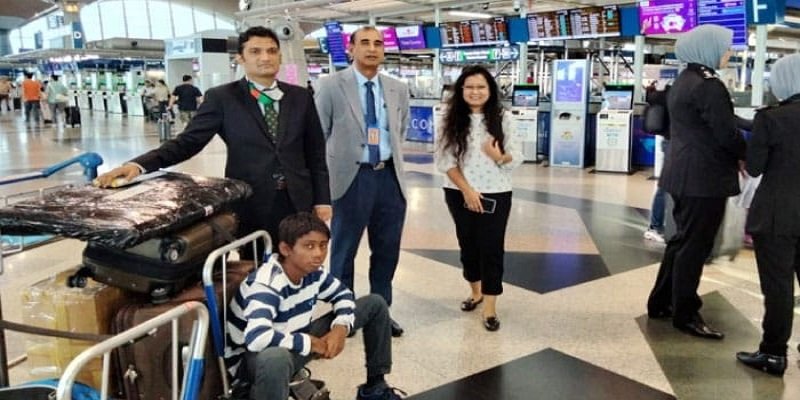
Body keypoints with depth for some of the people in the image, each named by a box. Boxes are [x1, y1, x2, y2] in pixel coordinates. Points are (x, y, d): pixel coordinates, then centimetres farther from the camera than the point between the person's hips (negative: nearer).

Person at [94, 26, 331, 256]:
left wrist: (322, 200, 4)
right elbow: (187, 141, -6)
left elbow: (316, 153, 9)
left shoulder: (300, 97, 7)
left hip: (298, 203, 3)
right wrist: (139, 165, -21)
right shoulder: (223, 98, -2)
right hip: (250, 204, -2)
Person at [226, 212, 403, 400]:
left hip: (295, 348, 8)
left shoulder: (313, 272, -8)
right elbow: (257, 338, -46)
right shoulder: (265, 285, -31)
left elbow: (342, 294, 10)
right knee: (275, 358, -50)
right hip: (253, 359, -8)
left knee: (375, 304, 6)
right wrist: (311, 343, -30)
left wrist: (341, 327, -12)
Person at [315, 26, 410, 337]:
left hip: (390, 176, 4)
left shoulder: (398, 90, 7)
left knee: (387, 250, 13)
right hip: (352, 177, -4)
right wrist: (329, 168, -2)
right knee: (344, 250, 9)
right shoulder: (331, 86, -5)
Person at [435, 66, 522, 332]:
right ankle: (475, 291, 38)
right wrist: (466, 190, -12)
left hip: (496, 195, -1)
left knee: (491, 248, -1)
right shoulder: (452, 119, -3)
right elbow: (445, 160, -6)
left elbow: (517, 158, -2)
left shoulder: (502, 118, -3)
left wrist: (500, 157, -24)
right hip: (460, 195, 2)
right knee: (468, 244, 16)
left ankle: (490, 307, 8)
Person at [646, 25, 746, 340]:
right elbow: (726, 133, -18)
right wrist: (746, 157, 0)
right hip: (705, 176, -10)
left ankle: (661, 302, 25)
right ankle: (685, 315, 11)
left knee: (683, 240, 17)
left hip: (685, 172, 10)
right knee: (695, 245, 0)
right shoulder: (708, 84, -17)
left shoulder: (683, 81, 13)